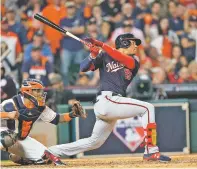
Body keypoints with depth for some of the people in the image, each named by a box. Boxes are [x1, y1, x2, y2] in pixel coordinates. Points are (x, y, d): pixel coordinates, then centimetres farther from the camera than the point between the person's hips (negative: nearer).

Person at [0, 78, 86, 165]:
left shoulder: (40, 108, -6)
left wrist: (72, 114, -13)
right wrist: (8, 114, -45)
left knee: (46, 158, 1)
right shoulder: (12, 103, -24)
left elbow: (56, 119, 2)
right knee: (8, 138, -44)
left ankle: (16, 157, 17)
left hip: (22, 139, 7)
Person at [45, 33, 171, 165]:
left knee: (95, 142, 12)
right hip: (107, 100, -7)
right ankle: (151, 151, -17)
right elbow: (83, 68, 1)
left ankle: (54, 151, 20)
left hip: (114, 103, 7)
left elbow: (124, 59, -6)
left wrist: (102, 45, -15)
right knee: (148, 108, -14)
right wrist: (94, 54, -17)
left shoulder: (134, 61, 18)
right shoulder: (105, 56, 8)